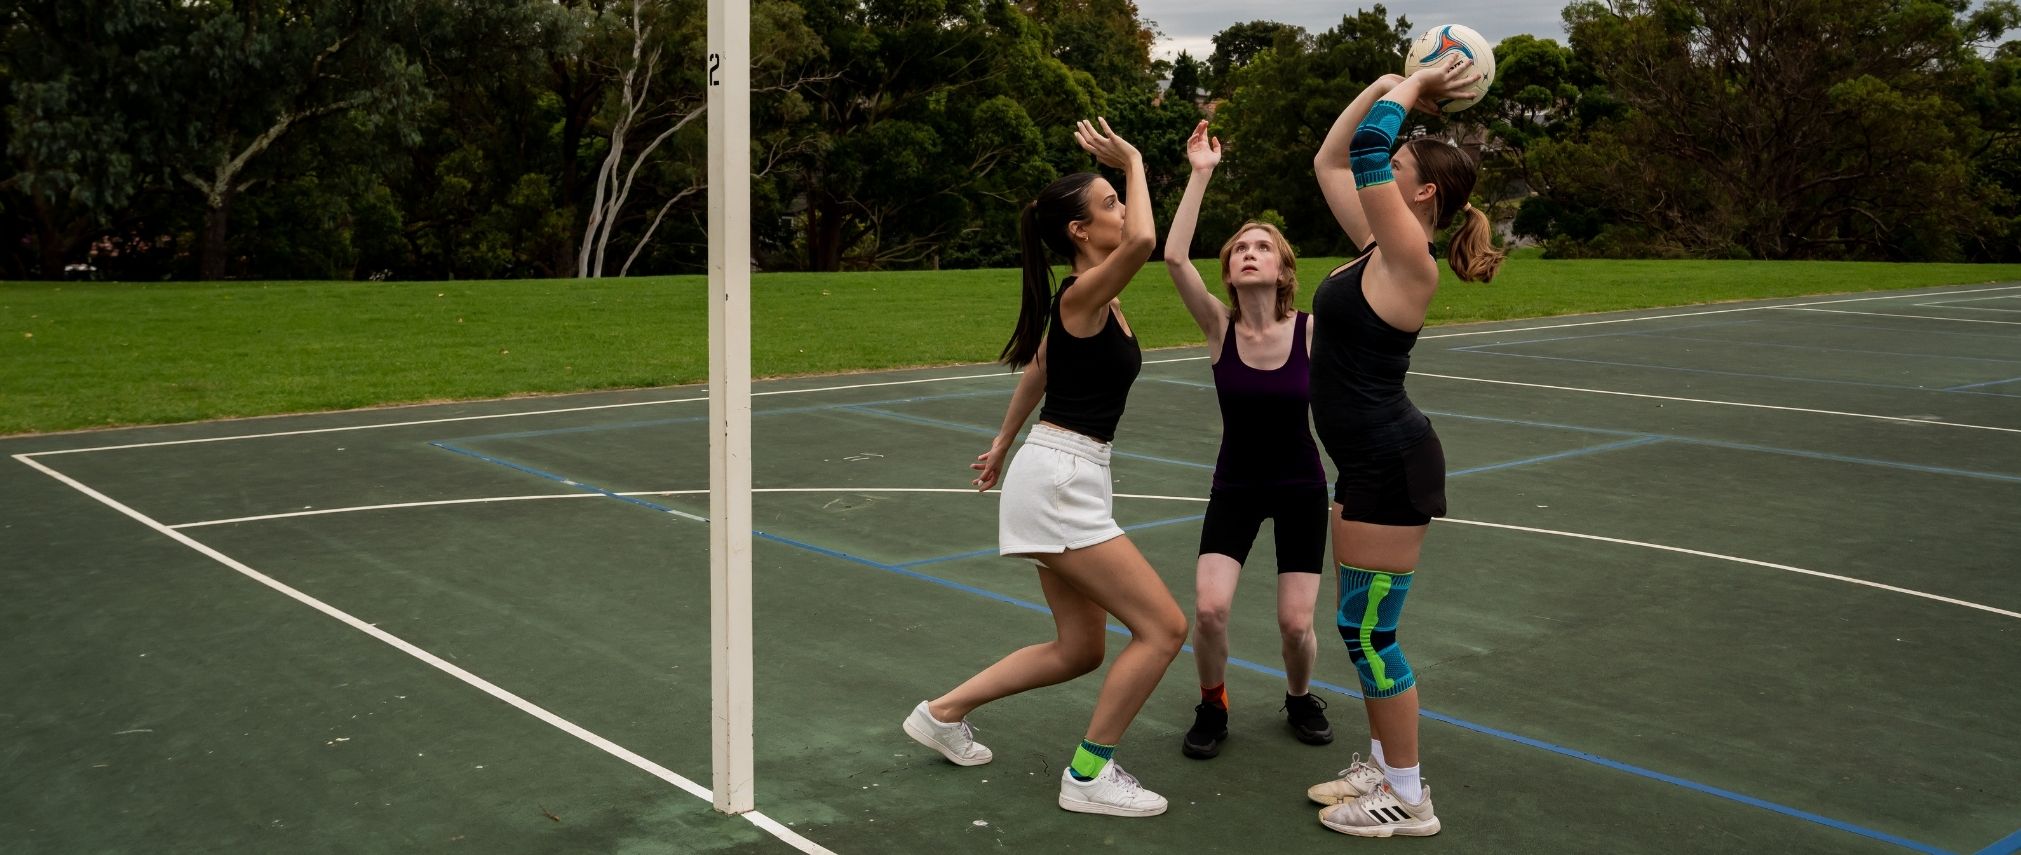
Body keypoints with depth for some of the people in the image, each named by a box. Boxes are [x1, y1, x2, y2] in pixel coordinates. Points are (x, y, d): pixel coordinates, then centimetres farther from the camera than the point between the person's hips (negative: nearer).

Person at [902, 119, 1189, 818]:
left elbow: (1036, 370, 25)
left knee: (1079, 649, 16)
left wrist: (1003, 443, 37)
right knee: (1163, 628, -7)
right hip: (1059, 480, -10)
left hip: (1066, 479, 10)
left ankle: (943, 713, 26)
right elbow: (1143, 241, -37)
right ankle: (1089, 775, 4)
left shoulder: (1093, 300, 12)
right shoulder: (1083, 294, -15)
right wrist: (1133, 162, -21)